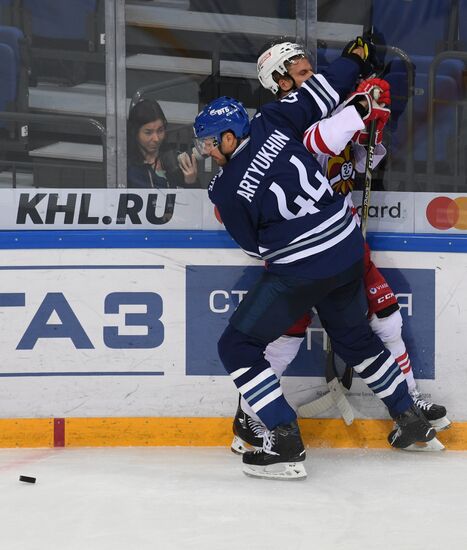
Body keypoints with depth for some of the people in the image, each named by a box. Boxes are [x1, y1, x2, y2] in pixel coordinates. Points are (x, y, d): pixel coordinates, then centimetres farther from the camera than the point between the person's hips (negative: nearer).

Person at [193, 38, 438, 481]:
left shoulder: (227, 190, -12)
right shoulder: (272, 122, -2)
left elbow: (254, 244, 0)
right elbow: (324, 92, 6)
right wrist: (354, 57, 22)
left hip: (302, 271, -7)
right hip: (349, 249, 7)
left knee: (237, 346, 5)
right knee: (354, 336, 29)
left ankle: (284, 442, -2)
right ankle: (410, 419, 38)